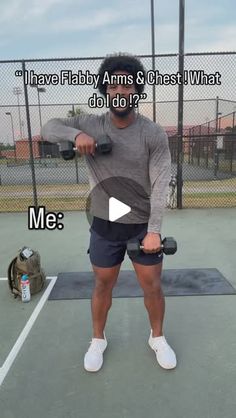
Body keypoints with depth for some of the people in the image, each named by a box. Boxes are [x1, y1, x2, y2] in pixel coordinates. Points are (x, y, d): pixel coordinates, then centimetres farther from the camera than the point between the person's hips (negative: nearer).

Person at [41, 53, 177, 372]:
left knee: (152, 287, 13)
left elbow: (160, 185, -15)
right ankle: (98, 340, 40)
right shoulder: (90, 124, -4)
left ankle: (158, 338, 41)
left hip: (144, 225, 0)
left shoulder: (154, 134, -10)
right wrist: (75, 134, -25)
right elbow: (48, 129, -4)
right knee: (103, 287, 16)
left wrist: (154, 230, -22)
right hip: (105, 226, 1)